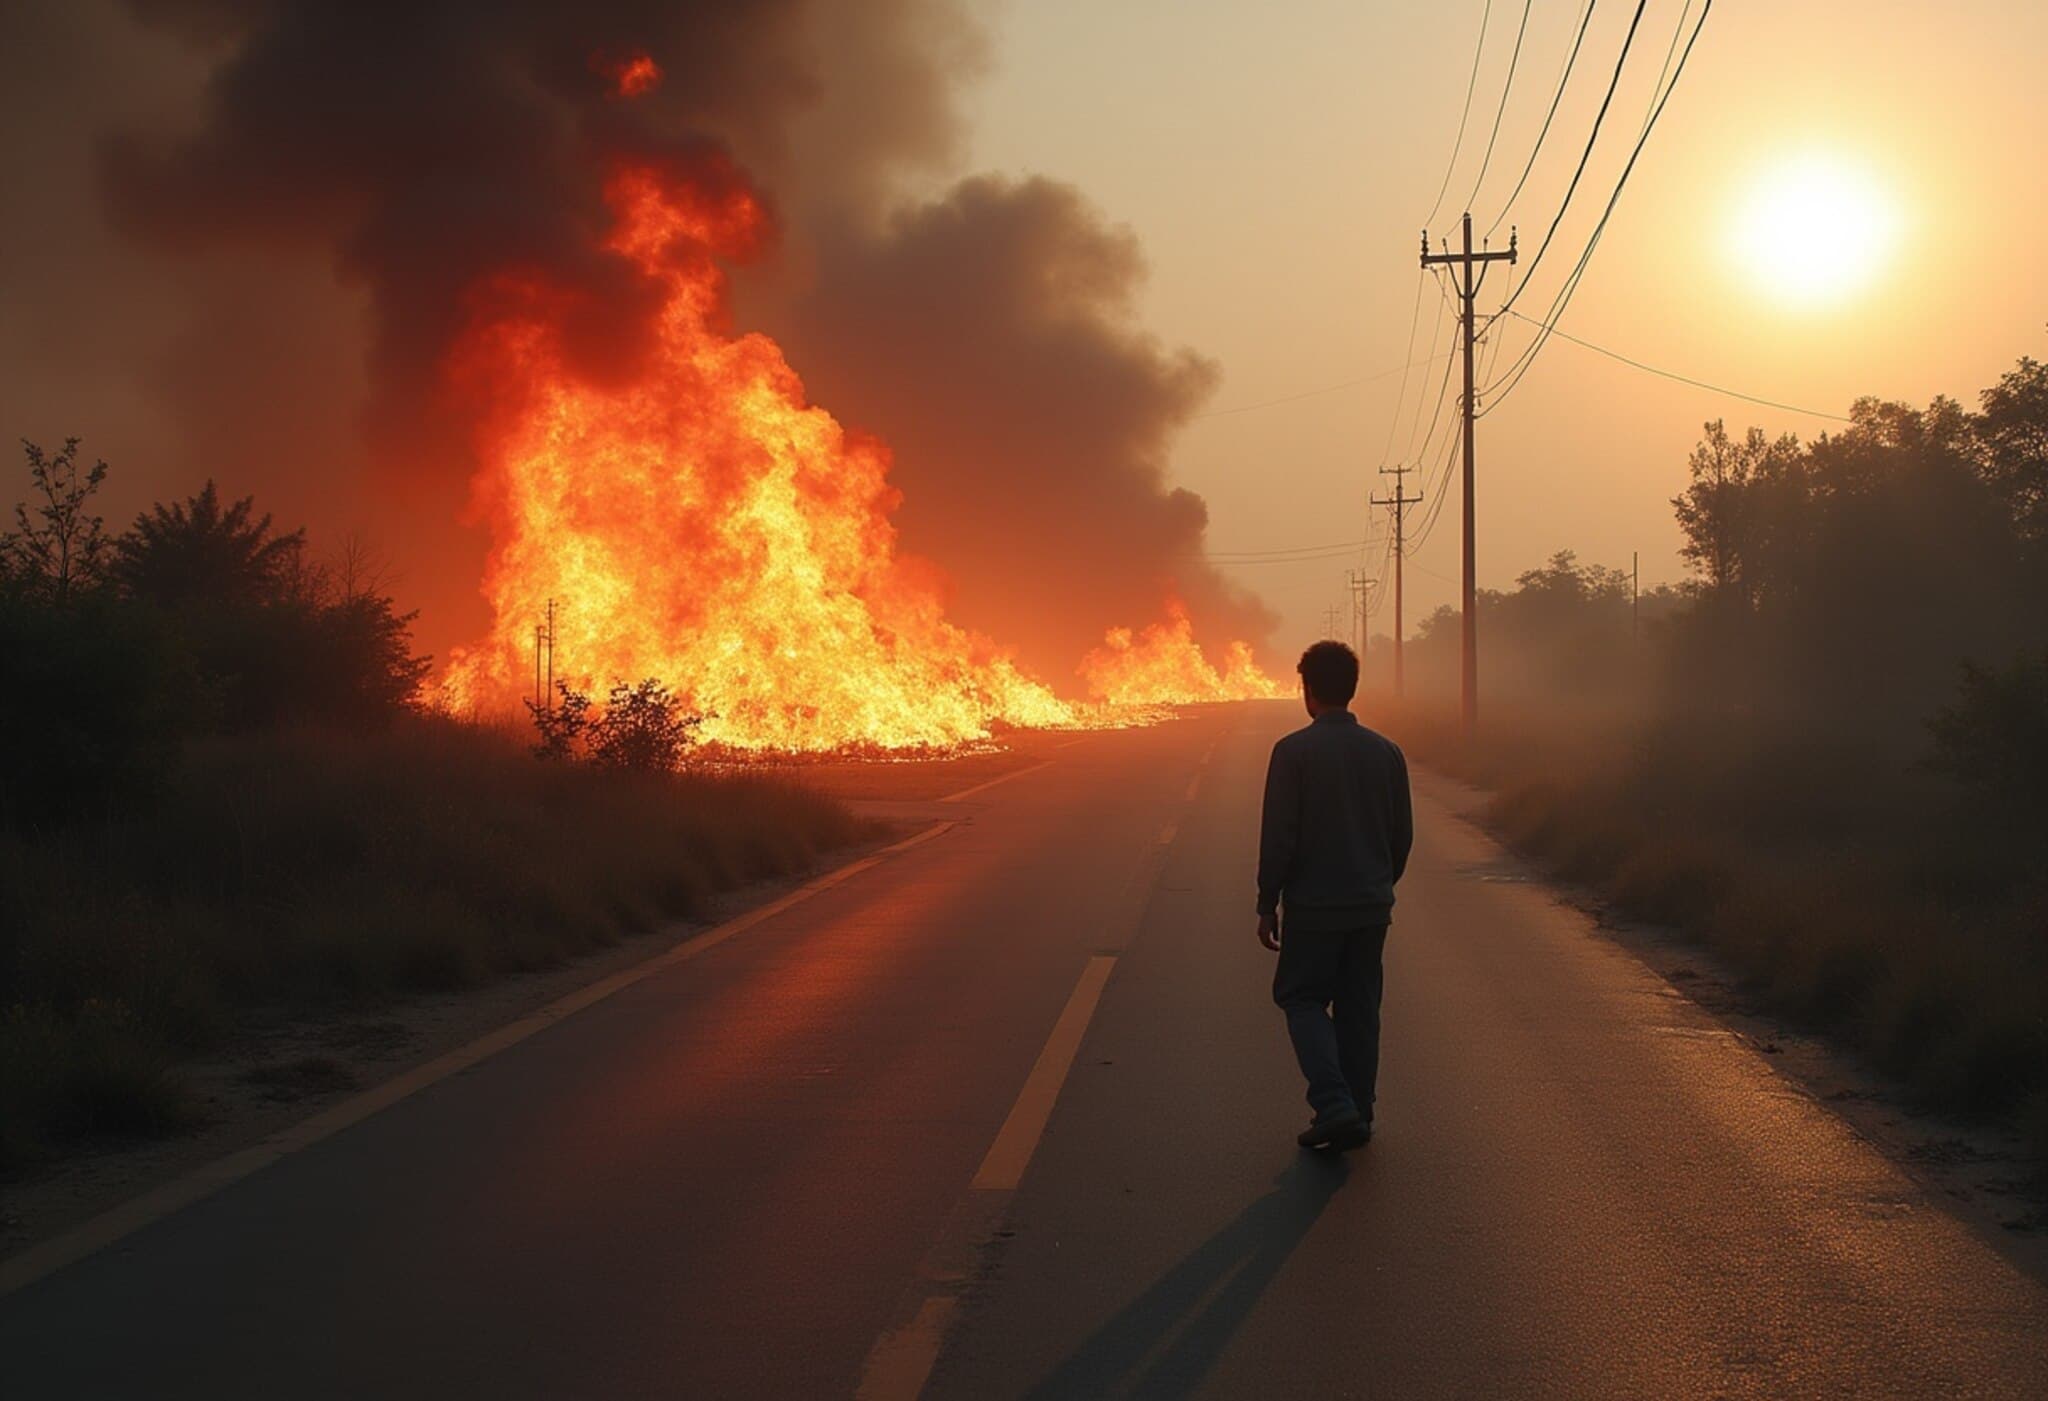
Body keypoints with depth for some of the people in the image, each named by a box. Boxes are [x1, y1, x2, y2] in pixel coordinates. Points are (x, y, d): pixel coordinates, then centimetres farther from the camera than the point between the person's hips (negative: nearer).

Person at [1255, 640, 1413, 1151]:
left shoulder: (1294, 751, -11)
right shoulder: (1386, 752, 4)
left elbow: (1278, 836, -12)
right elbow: (1403, 834, 9)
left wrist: (1268, 903, -4)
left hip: (1313, 904, -4)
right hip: (1371, 907, 4)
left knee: (1303, 999, 7)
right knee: (1359, 1008, 12)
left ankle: (1334, 1105, -10)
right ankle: (1356, 1116, 14)